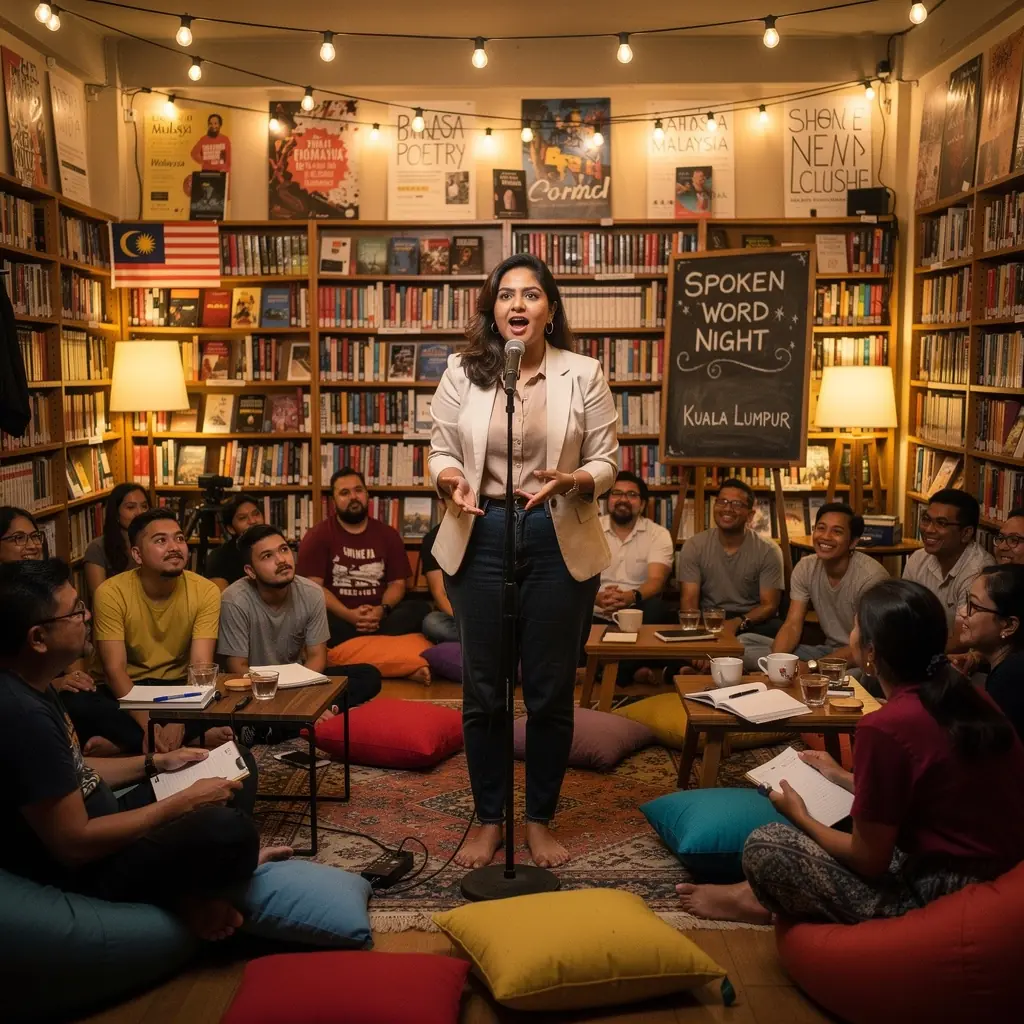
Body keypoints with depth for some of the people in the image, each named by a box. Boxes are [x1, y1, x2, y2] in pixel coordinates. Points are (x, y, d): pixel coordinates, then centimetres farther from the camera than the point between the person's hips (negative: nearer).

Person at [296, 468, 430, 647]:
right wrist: (348, 614, -21)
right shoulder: (317, 536, 3)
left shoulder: (388, 534, 14)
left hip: (379, 616, 3)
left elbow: (397, 583, 9)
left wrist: (382, 610, -14)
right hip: (338, 617, -3)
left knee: (420, 608, -25)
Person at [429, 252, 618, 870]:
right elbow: (441, 450, 4)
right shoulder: (463, 372, 2)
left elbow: (606, 461, 0)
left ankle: (541, 820, 27)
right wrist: (451, 479, -18)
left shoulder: (583, 374, 0)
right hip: (481, 538, 1)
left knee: (551, 690, 8)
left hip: (560, 541, 0)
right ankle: (489, 820, 26)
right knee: (483, 689, 8)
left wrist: (572, 480, -21)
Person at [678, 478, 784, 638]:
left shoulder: (768, 551, -6)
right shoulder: (694, 546, -3)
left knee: (776, 629, -34)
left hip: (752, 620, 0)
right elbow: (689, 600, -7)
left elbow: (769, 605, -8)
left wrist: (739, 623, -29)